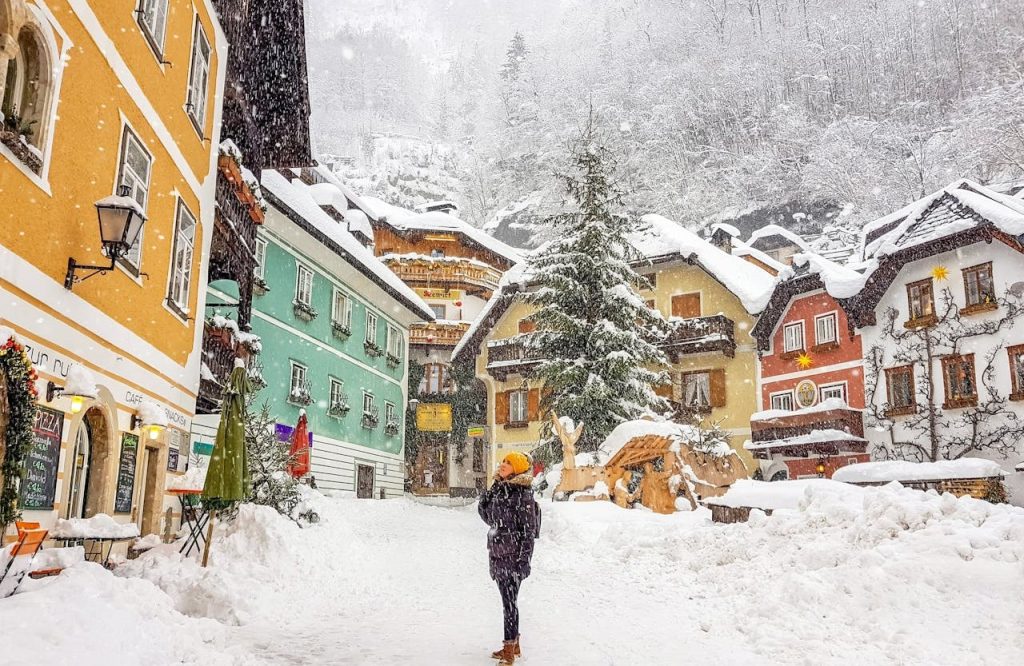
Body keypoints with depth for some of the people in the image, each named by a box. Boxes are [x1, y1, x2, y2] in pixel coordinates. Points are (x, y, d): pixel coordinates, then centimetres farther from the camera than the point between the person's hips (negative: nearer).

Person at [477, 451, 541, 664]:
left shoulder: (523, 495, -12)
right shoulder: (498, 490, 10)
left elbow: (529, 531, -13)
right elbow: (487, 516, 18)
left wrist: (523, 559, -17)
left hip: (513, 555, -8)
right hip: (498, 555, 8)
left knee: (509, 602, -5)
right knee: (507, 601, 15)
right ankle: (513, 645, 27)